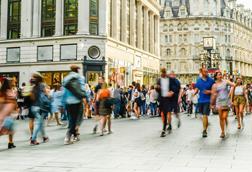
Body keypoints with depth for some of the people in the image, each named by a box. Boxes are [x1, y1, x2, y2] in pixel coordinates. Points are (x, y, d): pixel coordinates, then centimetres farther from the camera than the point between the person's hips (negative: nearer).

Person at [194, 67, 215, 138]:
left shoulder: (211, 80, -4)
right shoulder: (198, 80, 6)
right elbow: (197, 89, 10)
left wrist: (209, 91, -17)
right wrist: (194, 93, -10)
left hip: (207, 100, -4)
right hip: (200, 100, 4)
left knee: (205, 115, -12)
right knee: (203, 115, 17)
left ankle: (204, 130, -8)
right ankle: (206, 127, 37)